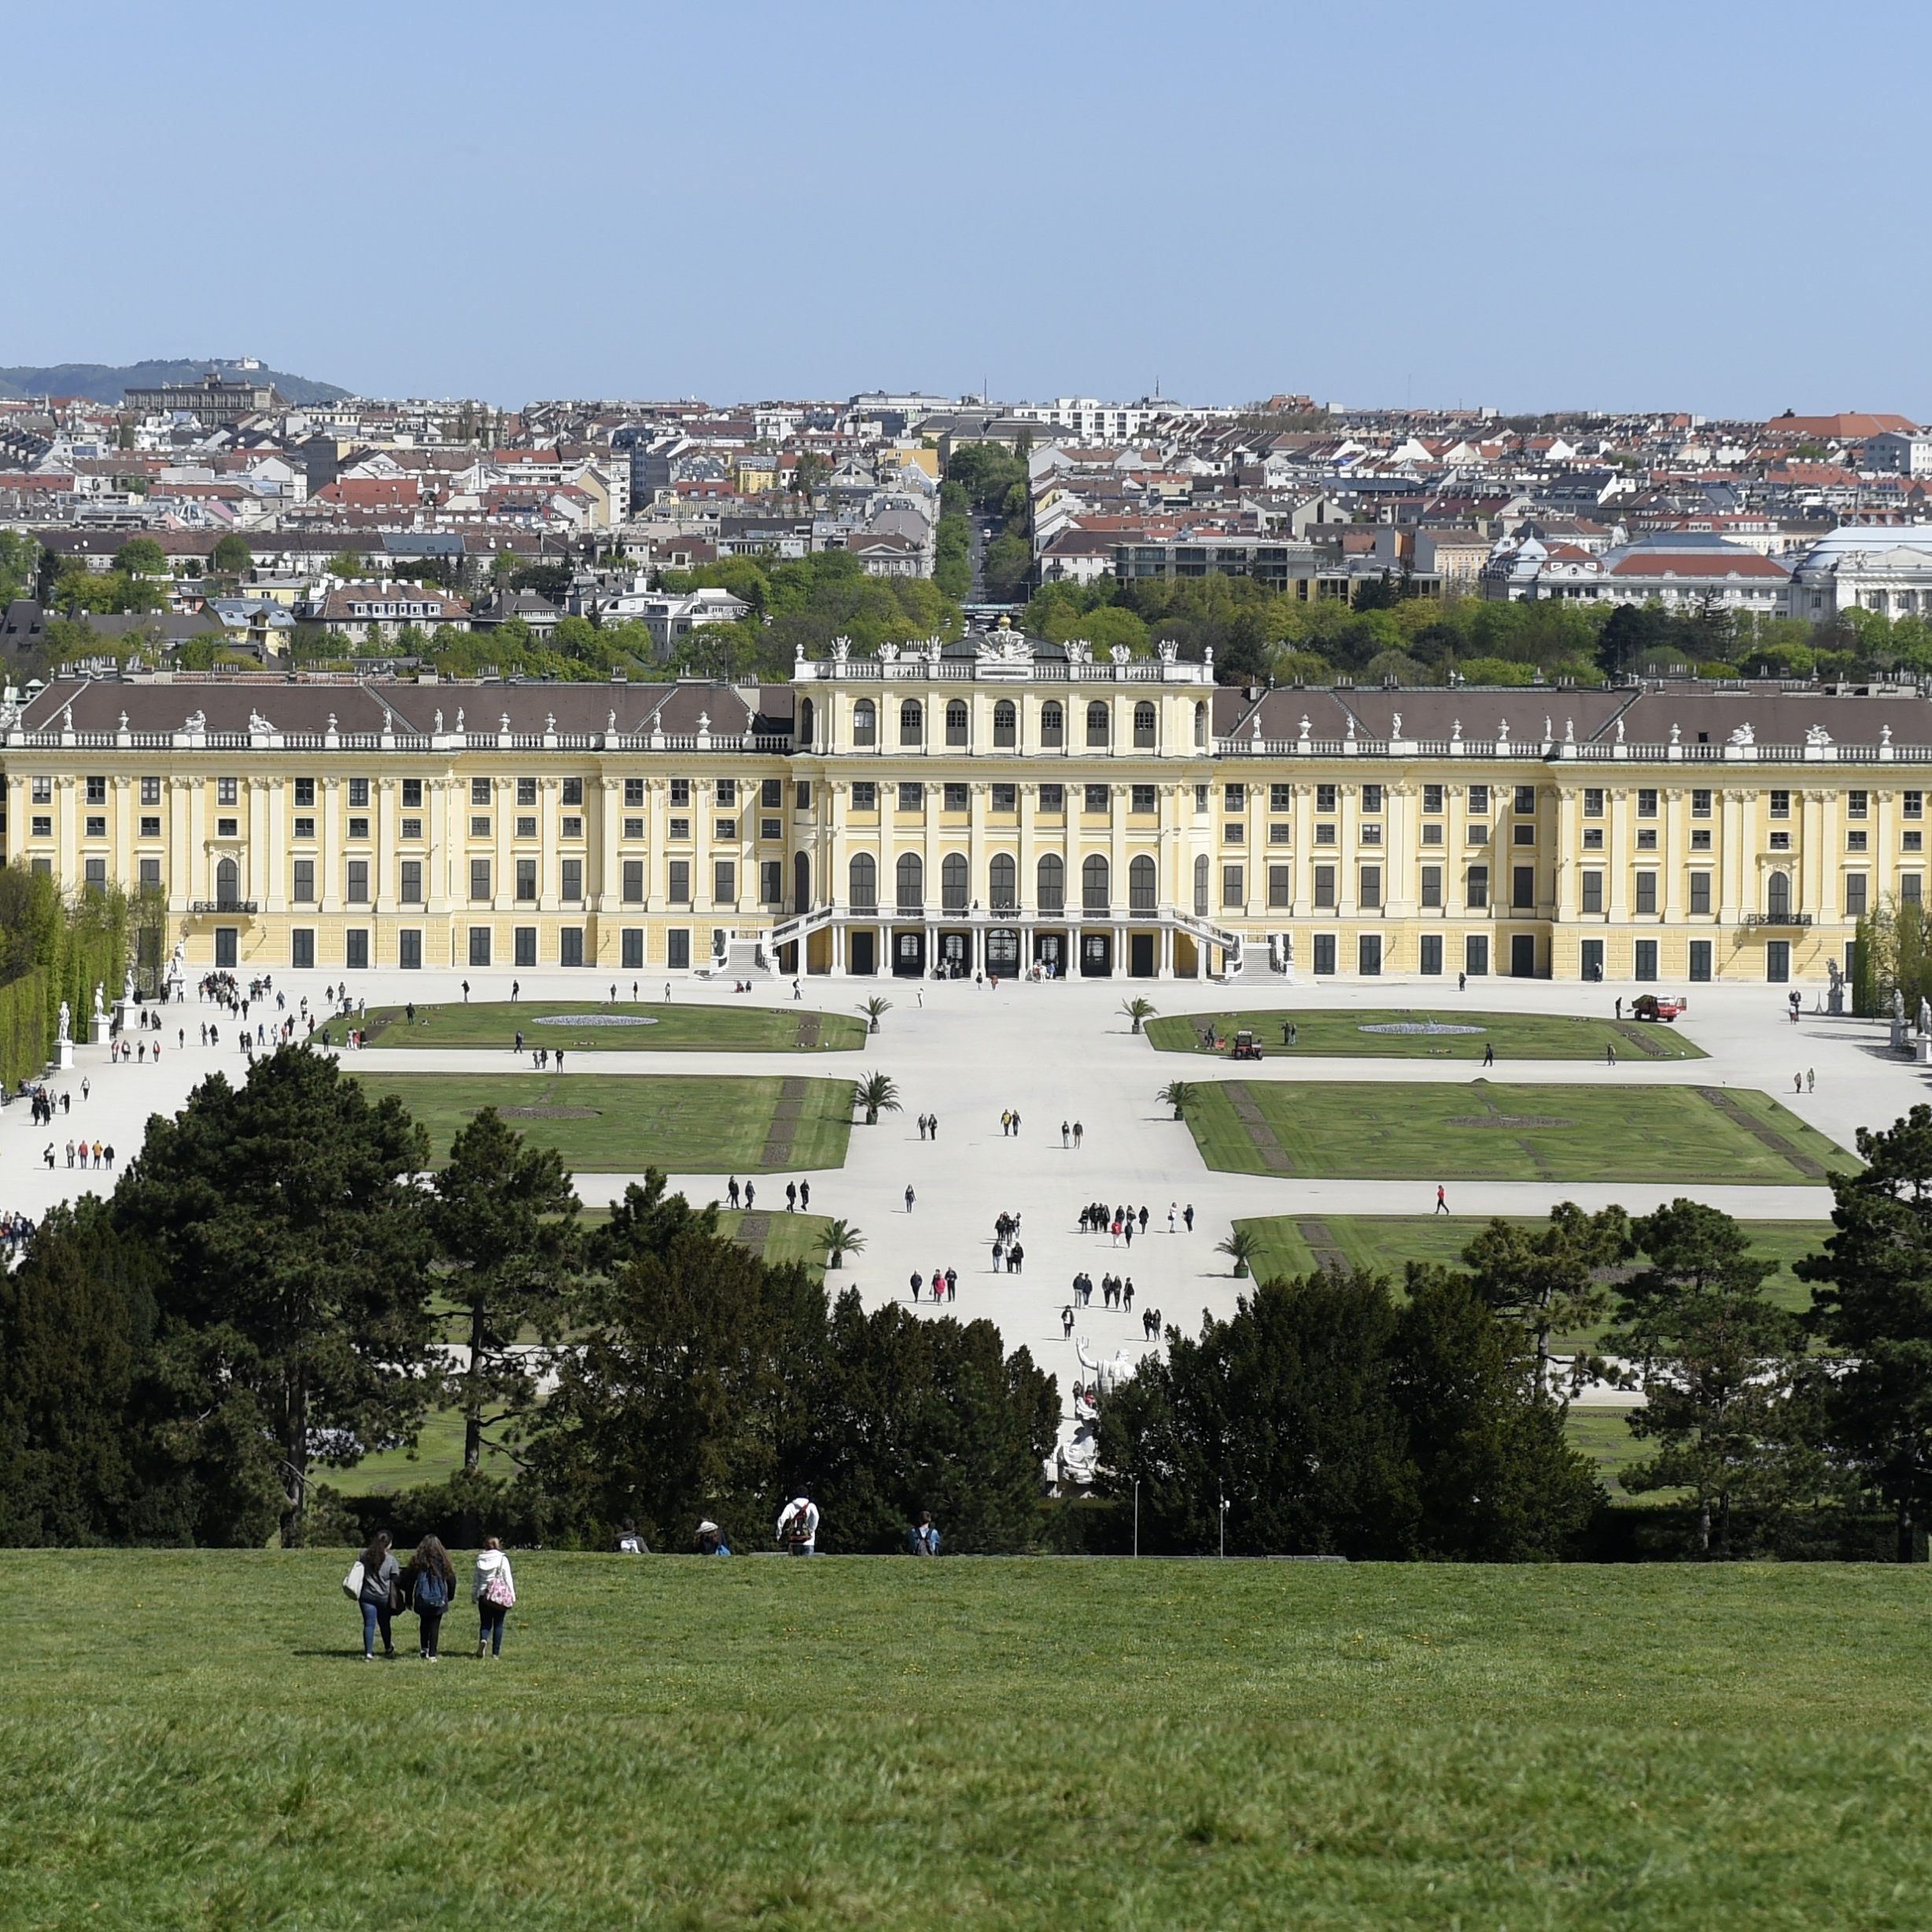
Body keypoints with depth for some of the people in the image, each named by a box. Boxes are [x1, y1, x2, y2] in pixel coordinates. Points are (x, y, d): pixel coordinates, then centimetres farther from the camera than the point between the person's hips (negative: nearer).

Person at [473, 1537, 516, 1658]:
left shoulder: (480, 1560, 4)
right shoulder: (502, 1560, -3)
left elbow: (476, 1580, 9)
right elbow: (508, 1578, -3)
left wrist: (474, 1596, 18)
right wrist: (512, 1596, 3)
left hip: (483, 1595, 2)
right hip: (500, 1595, -2)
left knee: (485, 1623, 9)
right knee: (498, 1624, 6)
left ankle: (483, 1639, -23)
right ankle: (495, 1652, 3)